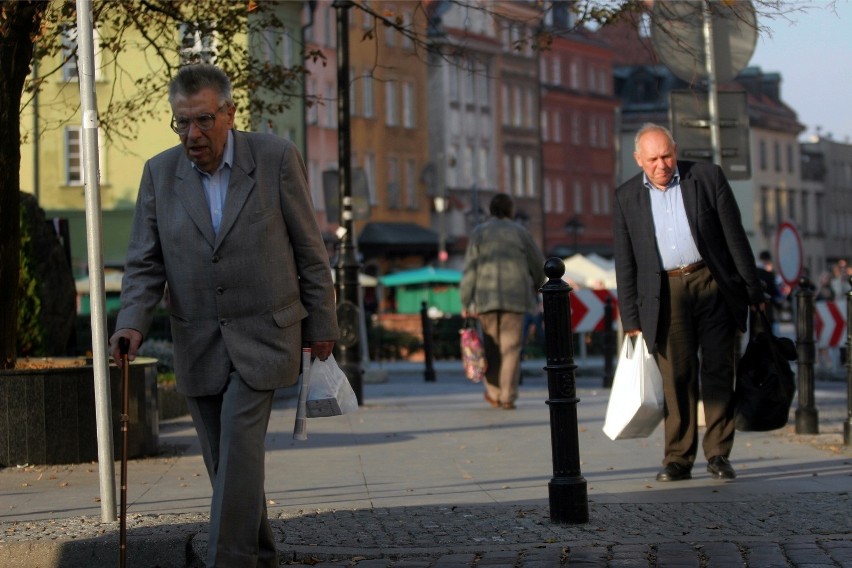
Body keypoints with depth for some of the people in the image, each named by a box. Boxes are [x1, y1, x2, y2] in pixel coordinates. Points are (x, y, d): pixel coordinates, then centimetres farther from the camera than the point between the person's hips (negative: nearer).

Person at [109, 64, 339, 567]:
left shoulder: (277, 158, -7)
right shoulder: (160, 173, 1)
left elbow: (309, 248, 0)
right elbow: (145, 262, 0)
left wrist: (322, 323, 3)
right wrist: (133, 323, -17)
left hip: (262, 334, -3)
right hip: (198, 343, 4)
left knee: (240, 444, -17)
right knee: (224, 462, 8)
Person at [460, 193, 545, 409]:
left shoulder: (479, 233, 6)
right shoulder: (519, 232, 6)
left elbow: (470, 269, 0)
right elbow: (538, 264, 11)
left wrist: (465, 303, 2)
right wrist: (535, 287, 30)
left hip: (486, 297, 1)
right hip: (514, 297, -1)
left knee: (492, 346, 11)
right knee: (511, 346, 0)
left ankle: (494, 393, 11)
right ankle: (508, 397, -6)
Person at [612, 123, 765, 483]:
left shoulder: (708, 178, 2)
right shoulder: (626, 197, 6)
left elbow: (735, 236, 3)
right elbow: (625, 263, 8)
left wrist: (753, 290, 1)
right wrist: (631, 319, 4)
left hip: (712, 283, -1)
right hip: (665, 294, 1)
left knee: (718, 369, -1)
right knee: (677, 376, -3)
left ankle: (718, 454, 5)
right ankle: (678, 459, 3)